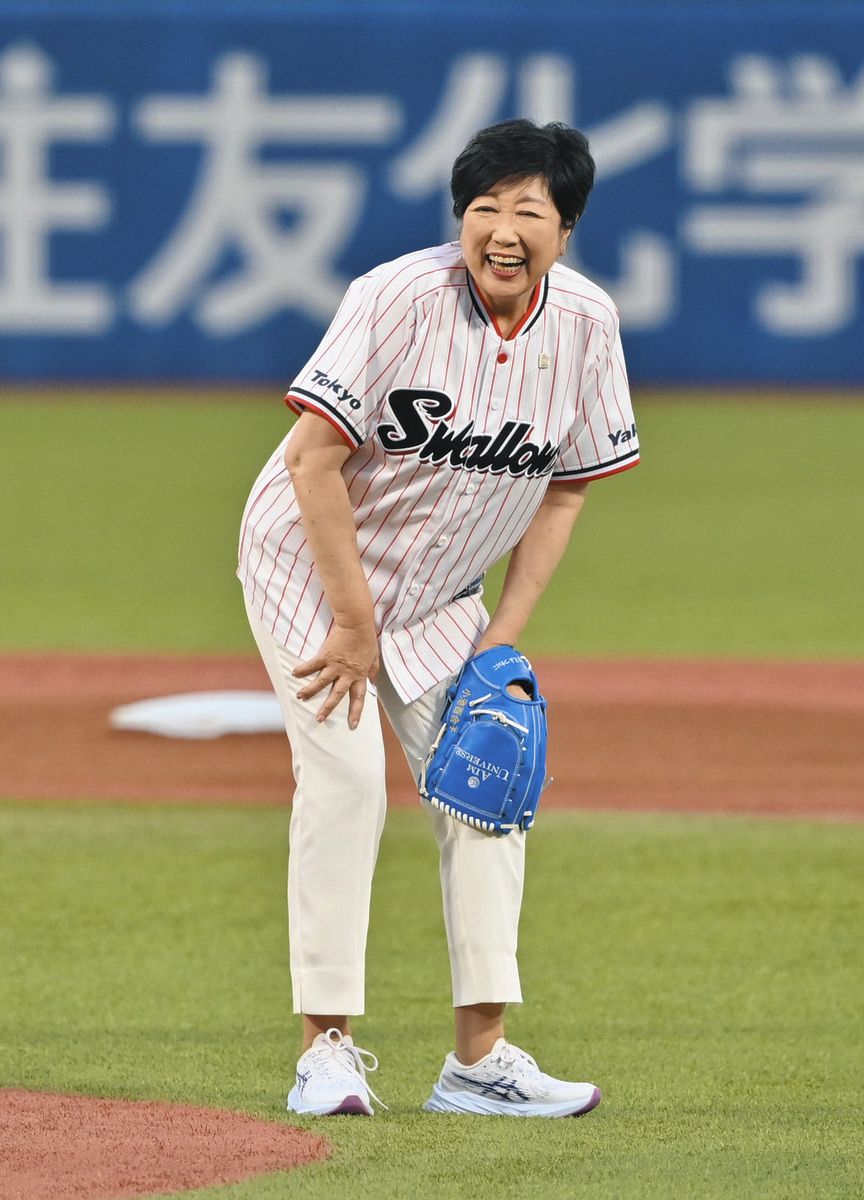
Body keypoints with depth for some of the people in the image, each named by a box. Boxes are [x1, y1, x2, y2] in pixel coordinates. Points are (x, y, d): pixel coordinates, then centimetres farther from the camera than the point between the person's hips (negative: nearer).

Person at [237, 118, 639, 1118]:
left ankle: (479, 1058, 1)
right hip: (312, 560, -5)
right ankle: (327, 1048, -11)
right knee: (344, 777, -16)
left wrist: (502, 639, -5)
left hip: (438, 591, 6)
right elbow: (315, 458, -25)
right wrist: (354, 624, -22)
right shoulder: (398, 299, -26)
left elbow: (564, 489, 1)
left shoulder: (585, 324, -10)